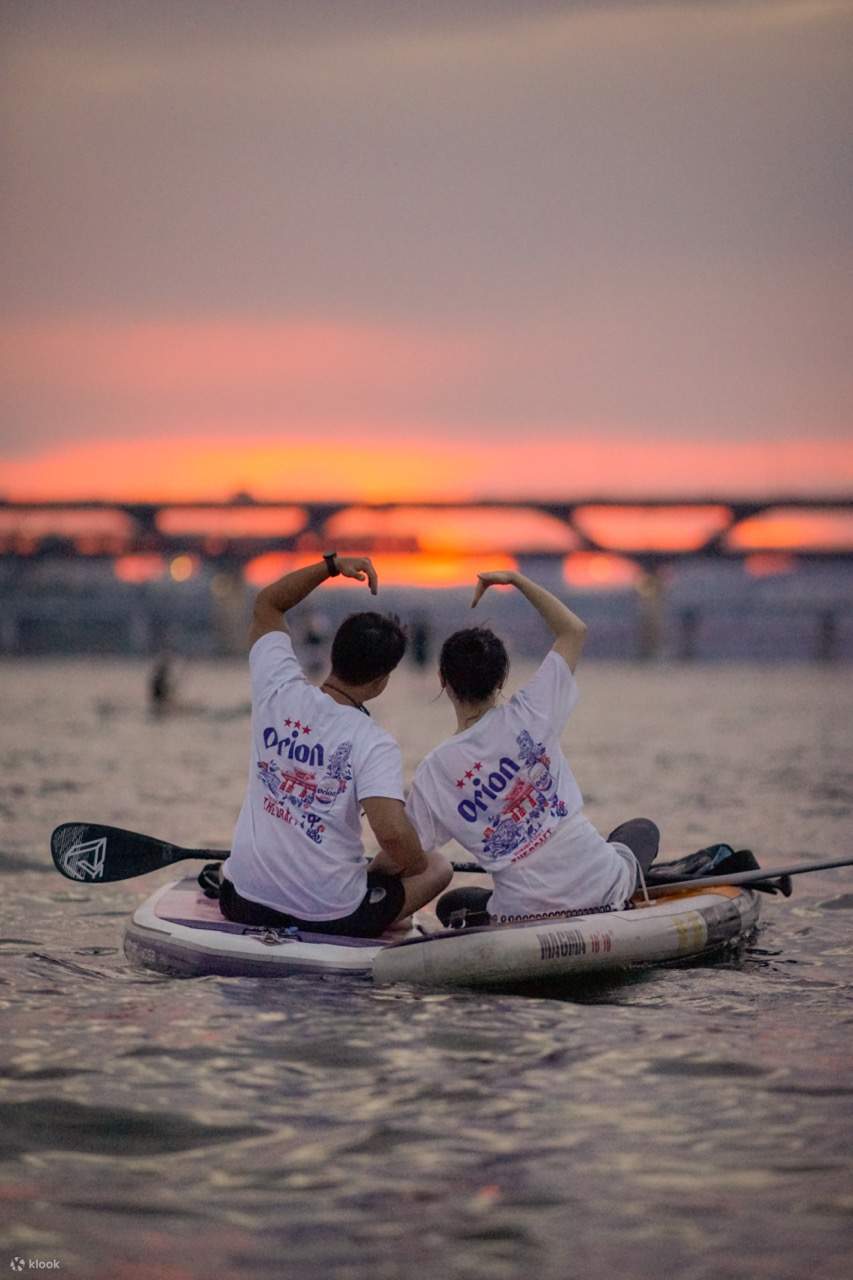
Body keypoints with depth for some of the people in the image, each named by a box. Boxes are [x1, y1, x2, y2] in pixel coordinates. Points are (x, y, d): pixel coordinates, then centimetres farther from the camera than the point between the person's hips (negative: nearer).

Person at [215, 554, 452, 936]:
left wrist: (331, 565, 4)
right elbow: (392, 833, -29)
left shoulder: (278, 691, -4)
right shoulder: (374, 745, -17)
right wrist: (414, 865, -7)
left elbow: (266, 605, 12)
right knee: (438, 867, 17)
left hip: (244, 903, 7)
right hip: (333, 916, -7)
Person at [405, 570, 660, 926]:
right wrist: (517, 579, 4)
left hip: (523, 914, -1)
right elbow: (574, 630, 1)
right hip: (602, 886, 2)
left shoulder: (432, 773, -10)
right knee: (643, 830, 35)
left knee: (450, 906, 31)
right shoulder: (527, 716, -11)